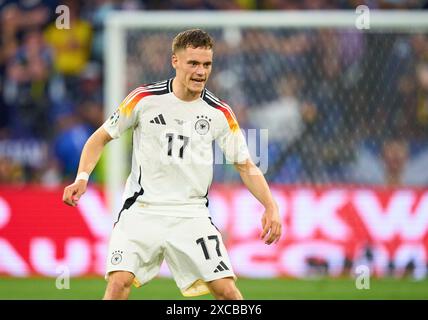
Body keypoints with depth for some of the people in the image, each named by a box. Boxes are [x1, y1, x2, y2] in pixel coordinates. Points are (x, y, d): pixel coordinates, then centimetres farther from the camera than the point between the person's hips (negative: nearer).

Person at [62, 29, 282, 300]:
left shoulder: (220, 113, 0)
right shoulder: (144, 99, -4)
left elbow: (246, 166, 7)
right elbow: (101, 137, 6)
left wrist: (271, 206, -7)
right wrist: (82, 178, -9)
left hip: (192, 215, 1)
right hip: (142, 210, -1)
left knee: (226, 289, -10)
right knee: (119, 281, -19)